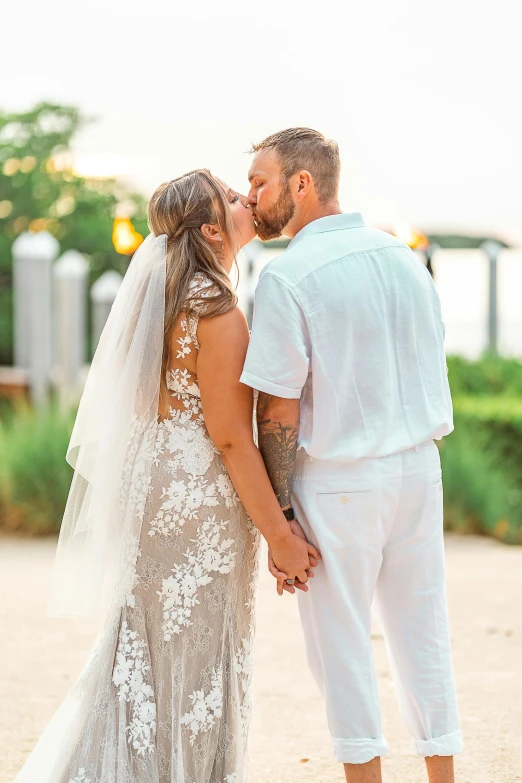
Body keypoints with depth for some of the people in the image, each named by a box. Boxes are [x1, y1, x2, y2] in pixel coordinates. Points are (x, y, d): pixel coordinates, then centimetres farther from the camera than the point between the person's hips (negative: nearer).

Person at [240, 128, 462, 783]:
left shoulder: (287, 277, -14)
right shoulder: (402, 256, 6)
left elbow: (279, 412, -15)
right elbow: (432, 366, 12)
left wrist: (278, 519, -10)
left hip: (337, 479, -6)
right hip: (419, 466, 6)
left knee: (340, 639, 6)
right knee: (421, 630, 14)